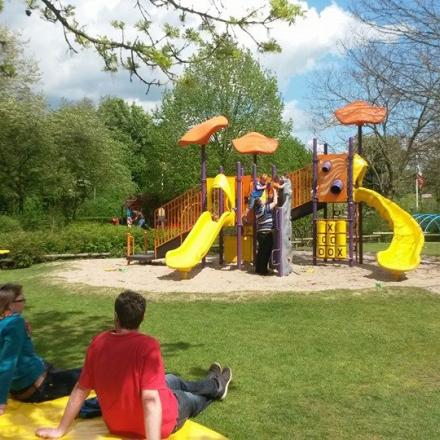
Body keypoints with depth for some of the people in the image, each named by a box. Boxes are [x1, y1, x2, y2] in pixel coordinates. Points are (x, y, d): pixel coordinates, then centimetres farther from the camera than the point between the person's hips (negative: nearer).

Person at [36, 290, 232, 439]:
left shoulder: (98, 342, -15)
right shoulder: (147, 345, -30)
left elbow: (80, 389, -8)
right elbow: (150, 400, -35)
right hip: (156, 424, -5)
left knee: (172, 380, 30)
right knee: (192, 399, 27)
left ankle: (212, 385, 59)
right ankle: (216, 387, 61)